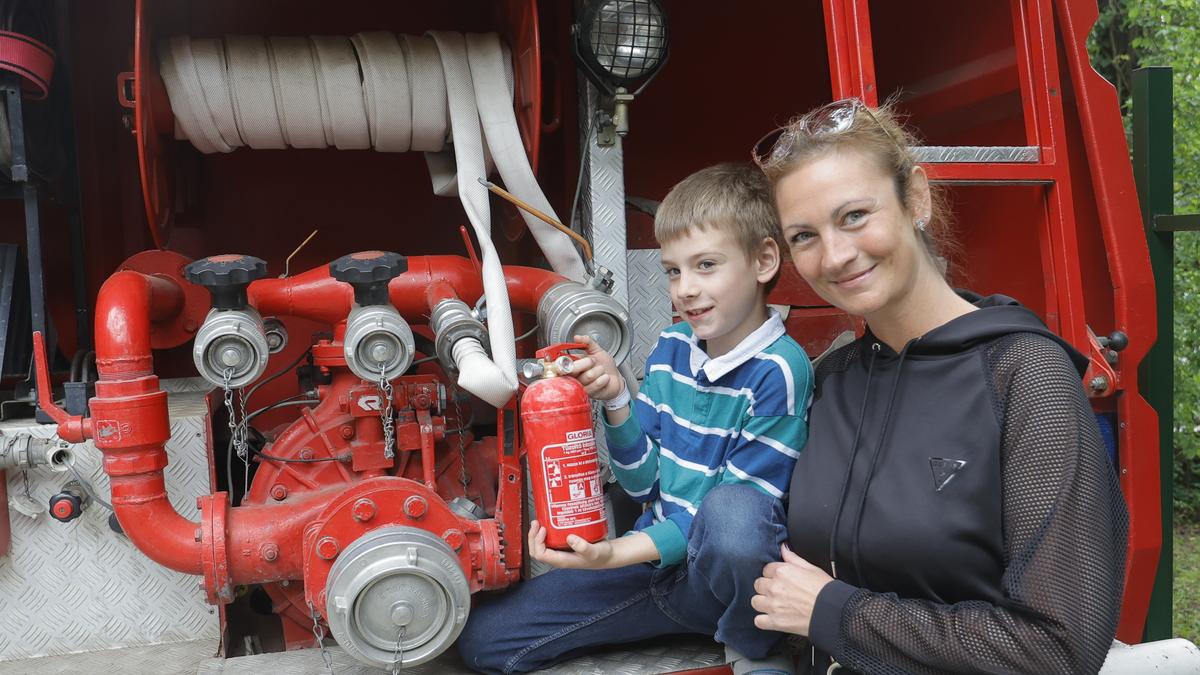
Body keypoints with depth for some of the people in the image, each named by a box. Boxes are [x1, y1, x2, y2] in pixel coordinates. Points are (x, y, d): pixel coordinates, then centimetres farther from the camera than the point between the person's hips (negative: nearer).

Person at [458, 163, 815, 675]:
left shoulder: (779, 370, -17)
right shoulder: (671, 348, 2)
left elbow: (741, 508, -19)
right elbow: (642, 483, 3)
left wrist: (619, 552, -25)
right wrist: (616, 401, -13)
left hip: (730, 574, -5)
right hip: (656, 559, 5)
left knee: (731, 510, -41)